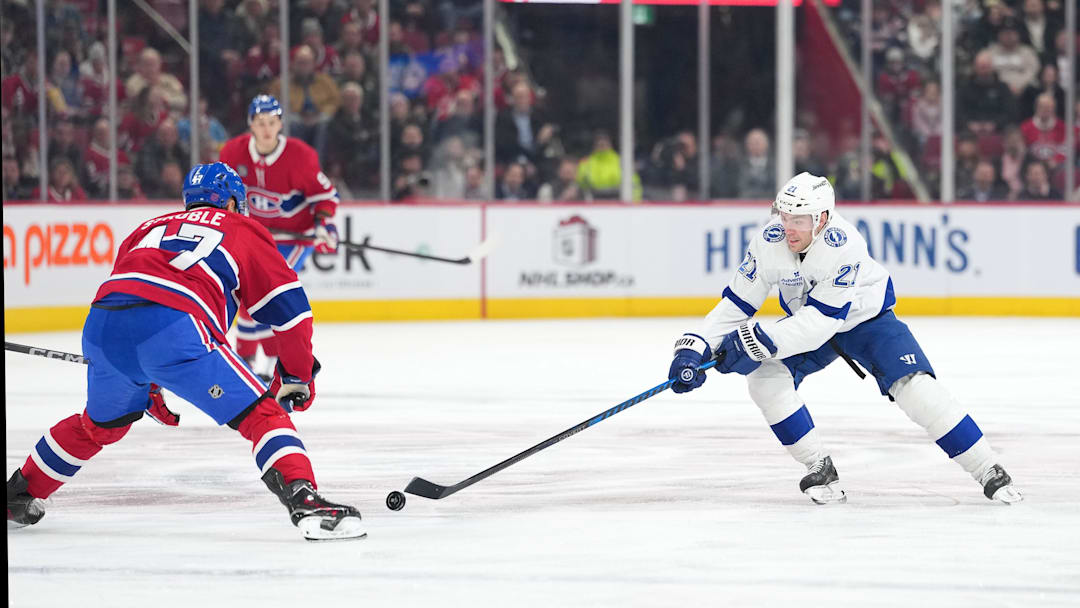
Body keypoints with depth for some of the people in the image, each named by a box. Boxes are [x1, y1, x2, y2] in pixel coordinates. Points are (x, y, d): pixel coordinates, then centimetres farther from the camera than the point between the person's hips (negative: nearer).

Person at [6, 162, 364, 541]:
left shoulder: (151, 228, 37)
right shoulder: (242, 230, 22)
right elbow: (288, 306, 16)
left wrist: (146, 386, 46)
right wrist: (298, 376, 26)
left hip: (101, 326, 6)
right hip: (174, 331, -6)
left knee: (100, 423, 32)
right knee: (261, 414, 0)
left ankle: (18, 496, 45)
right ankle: (305, 503, -21)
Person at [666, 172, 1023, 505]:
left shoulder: (844, 245, -37)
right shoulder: (769, 242, -22)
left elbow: (821, 320, -38)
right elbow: (738, 303, -13)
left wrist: (758, 341, -44)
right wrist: (695, 348, -24)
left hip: (866, 318, -5)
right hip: (806, 322, 5)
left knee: (915, 387, -20)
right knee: (766, 378, -19)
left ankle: (989, 472, -10)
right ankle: (820, 472, -6)